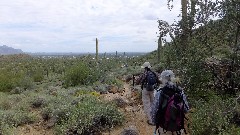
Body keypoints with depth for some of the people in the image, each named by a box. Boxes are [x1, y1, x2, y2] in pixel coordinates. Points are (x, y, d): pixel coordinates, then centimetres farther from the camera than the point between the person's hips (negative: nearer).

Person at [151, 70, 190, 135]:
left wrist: (155, 122, 5)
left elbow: (154, 111, -12)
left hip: (164, 127, -2)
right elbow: (186, 110, -6)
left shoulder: (159, 93, -18)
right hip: (178, 126, 2)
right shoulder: (180, 91, -11)